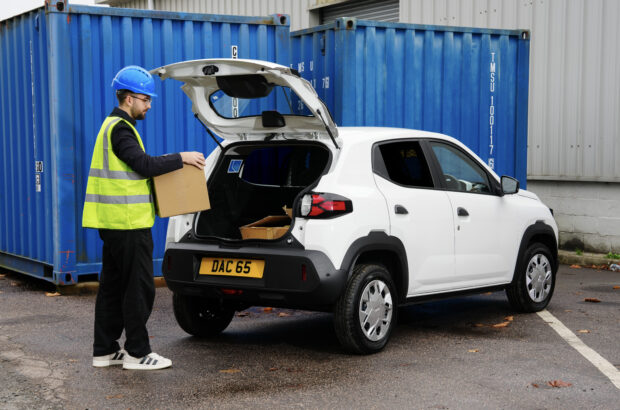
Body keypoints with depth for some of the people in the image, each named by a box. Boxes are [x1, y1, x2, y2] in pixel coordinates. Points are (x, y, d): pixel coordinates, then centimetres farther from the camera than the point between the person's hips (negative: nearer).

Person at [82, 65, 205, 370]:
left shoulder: (114, 126, 19)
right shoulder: (119, 128, -14)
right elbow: (143, 165, -25)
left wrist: (171, 164, 14)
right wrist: (180, 159, -16)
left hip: (114, 222, 11)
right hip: (127, 223, -11)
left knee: (112, 287, 13)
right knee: (139, 288, -5)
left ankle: (105, 350, 19)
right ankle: (137, 353, 1)